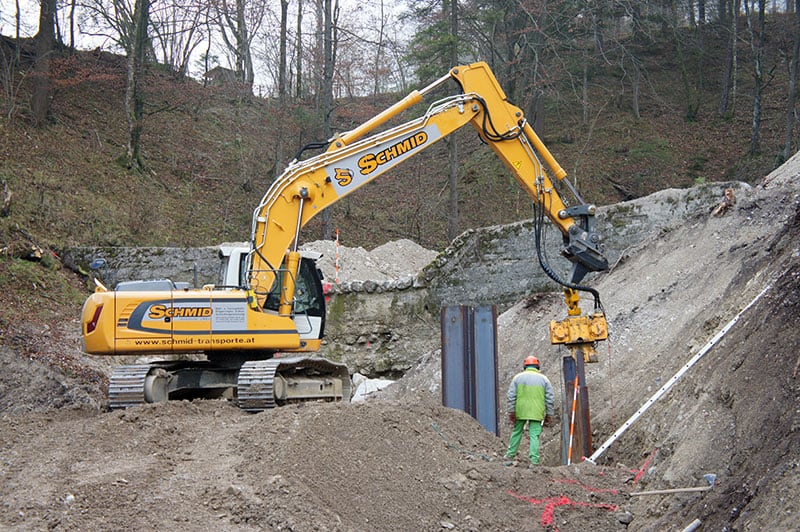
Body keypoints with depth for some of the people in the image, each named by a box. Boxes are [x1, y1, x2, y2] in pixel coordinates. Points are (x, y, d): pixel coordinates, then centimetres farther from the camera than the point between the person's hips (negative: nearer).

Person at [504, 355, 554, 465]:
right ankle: (534, 459, -7)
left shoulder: (518, 377, 5)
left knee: (517, 432, 16)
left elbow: (511, 396, 1)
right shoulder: (543, 379, 6)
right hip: (536, 413, -1)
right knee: (534, 435, -1)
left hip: (520, 411, 1)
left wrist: (511, 412, 3)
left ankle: (510, 454, 23)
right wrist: (548, 415, 9)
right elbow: (549, 399, 5)